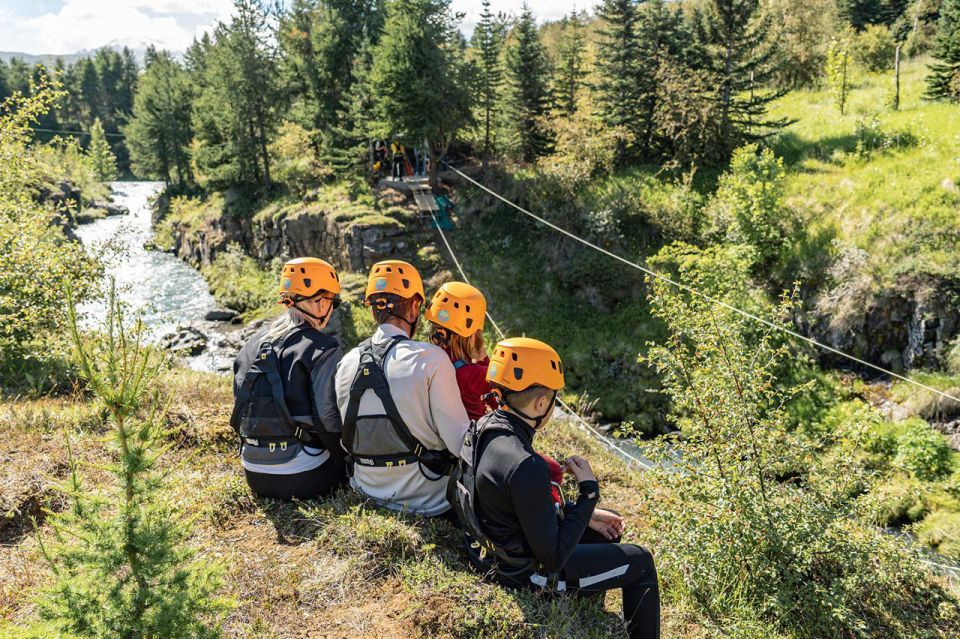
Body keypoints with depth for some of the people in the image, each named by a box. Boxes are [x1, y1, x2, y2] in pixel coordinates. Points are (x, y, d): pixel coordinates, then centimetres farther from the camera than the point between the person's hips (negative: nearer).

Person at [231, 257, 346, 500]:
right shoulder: (322, 350, -14)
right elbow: (329, 419, -16)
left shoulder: (253, 344, 8)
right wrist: (345, 462, 0)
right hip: (299, 478, -7)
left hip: (254, 474, 7)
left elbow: (241, 408, 14)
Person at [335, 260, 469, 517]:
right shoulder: (431, 359, -19)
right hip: (423, 498, -6)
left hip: (368, 490, 6)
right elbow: (459, 440, -16)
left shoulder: (347, 363, -2)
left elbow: (347, 440, 8)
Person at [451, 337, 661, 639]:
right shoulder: (525, 467, -36)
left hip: (493, 546, 8)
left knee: (607, 531, 26)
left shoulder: (483, 428, -8)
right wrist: (588, 492, -20)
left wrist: (584, 514, 5)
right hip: (523, 571, -8)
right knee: (641, 562, 8)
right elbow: (553, 558, -25)